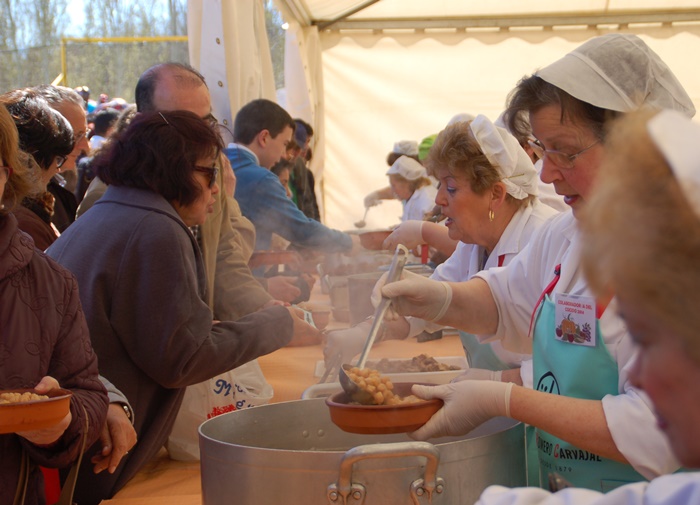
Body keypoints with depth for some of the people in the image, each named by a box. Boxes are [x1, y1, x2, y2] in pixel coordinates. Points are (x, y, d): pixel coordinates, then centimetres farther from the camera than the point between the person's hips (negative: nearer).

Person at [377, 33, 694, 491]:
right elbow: (507, 298, 26)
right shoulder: (566, 233, 9)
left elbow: (656, 435, -25)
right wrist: (443, 299, 4)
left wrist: (506, 400, -20)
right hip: (558, 488, 8)